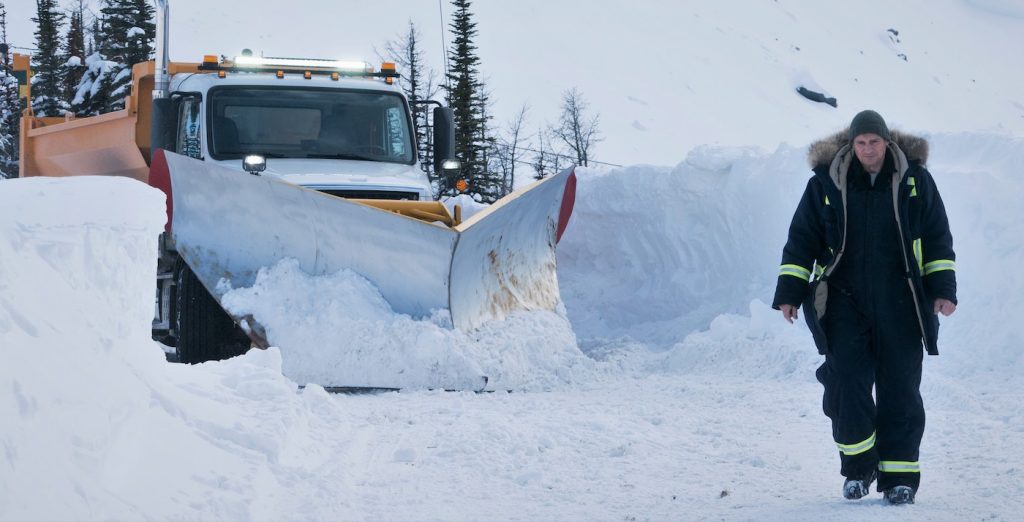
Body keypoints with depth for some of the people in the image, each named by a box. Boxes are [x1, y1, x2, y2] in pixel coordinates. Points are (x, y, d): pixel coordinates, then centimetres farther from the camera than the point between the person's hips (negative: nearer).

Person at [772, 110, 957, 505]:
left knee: (900, 389, -1)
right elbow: (801, 240, 7)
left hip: (899, 305, 0)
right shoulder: (825, 183, 1)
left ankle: (899, 475, 6)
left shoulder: (915, 180, 3)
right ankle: (858, 468, 8)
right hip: (844, 301, 0)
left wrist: (942, 289, 1)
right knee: (847, 383, -8)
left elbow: (938, 239, 9)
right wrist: (789, 292, 2)